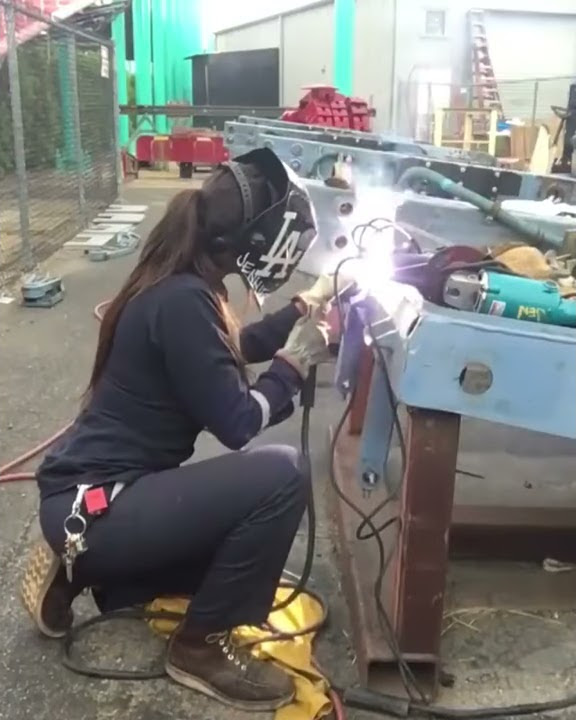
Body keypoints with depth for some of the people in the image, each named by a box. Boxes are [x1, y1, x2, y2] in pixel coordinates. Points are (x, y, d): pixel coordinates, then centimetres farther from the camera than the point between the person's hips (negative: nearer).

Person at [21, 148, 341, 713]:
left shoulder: (182, 282, 6)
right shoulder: (182, 302, -24)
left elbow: (235, 347, 23)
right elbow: (237, 423, -21)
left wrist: (307, 306, 17)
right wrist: (296, 359, -7)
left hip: (99, 494, 10)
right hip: (90, 506, -10)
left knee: (249, 524, 22)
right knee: (280, 475, -23)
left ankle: (83, 568, 19)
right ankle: (201, 645, -3)